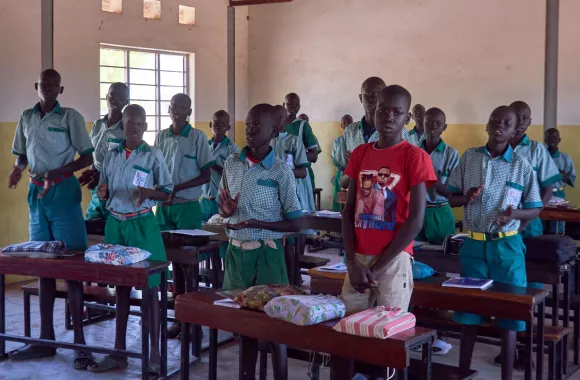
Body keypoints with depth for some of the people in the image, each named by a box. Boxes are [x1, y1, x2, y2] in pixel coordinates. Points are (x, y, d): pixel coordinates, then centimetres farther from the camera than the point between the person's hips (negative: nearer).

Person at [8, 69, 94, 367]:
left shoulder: (70, 117, -3)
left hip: (63, 192, -5)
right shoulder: (26, 118, 11)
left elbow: (87, 157, -4)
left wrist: (59, 171, -18)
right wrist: (18, 169, -4)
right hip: (37, 193, 5)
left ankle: (79, 340, -1)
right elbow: (22, 154, 19)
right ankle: (46, 339, 15)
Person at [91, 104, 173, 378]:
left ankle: (155, 354, 5)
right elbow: (104, 191, 14)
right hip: (115, 223, 4)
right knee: (121, 285, 11)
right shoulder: (112, 155, 7)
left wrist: (148, 193, -21)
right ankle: (119, 351, 19)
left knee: (149, 287, -1)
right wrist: (102, 192, -9)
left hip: (142, 224, -4)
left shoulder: (153, 155, -4)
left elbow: (167, 192, -2)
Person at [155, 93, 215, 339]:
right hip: (164, 206, 4)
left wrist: (176, 189, -15)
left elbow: (206, 176, -6)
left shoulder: (197, 137, -5)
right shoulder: (161, 137, 7)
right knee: (173, 257, 7)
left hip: (187, 206, -4)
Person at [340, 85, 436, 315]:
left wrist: (377, 267, -10)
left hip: (394, 259, -4)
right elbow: (349, 210, 8)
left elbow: (415, 221, -10)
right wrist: (352, 261, -6)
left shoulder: (415, 157, -6)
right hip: (358, 258, 4)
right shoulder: (360, 154, 9)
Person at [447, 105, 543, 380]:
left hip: (507, 246, -1)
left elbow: (535, 209, 3)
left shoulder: (521, 165, -1)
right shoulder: (469, 157, 3)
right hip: (474, 244, 1)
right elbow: (452, 198, 8)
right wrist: (467, 197, -15)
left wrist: (514, 215, -18)